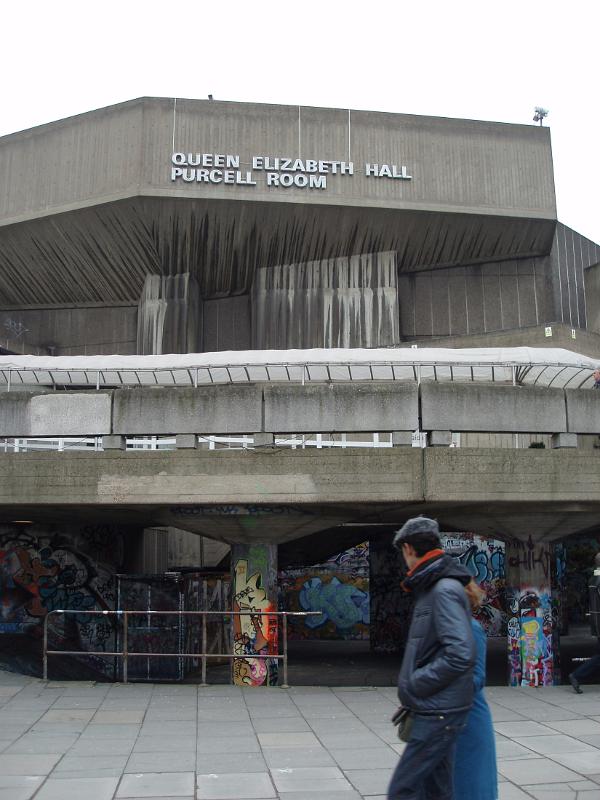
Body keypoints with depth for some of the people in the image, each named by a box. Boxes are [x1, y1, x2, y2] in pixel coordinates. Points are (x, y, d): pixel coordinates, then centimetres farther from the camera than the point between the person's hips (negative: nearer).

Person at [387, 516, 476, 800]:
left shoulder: (444, 590, -17)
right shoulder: (431, 588, 13)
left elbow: (460, 655, -26)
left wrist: (414, 684, -16)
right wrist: (411, 701, 14)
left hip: (439, 714, -9)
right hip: (432, 711, 9)